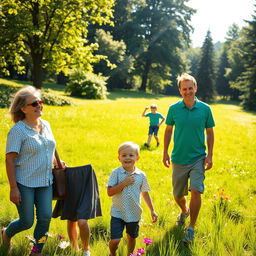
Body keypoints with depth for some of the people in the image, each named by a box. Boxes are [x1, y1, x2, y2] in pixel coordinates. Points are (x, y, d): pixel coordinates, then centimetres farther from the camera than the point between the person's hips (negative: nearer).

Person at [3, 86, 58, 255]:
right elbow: (10, 160, -14)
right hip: (25, 184, -5)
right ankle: (6, 233, 36)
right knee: (27, 222, 3)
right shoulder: (18, 130, -14)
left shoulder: (46, 125, 6)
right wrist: (13, 188, -17)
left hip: (45, 182, 6)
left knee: (45, 217, 1)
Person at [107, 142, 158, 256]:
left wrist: (152, 211, 8)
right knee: (115, 240, -6)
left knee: (131, 237, 18)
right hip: (118, 213, -2)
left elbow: (145, 194, 8)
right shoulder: (116, 173, -11)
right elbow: (110, 192, -16)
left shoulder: (141, 175, -3)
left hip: (134, 213, 3)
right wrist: (124, 183, -24)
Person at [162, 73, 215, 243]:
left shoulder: (205, 109, -5)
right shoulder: (174, 109, -3)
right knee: (178, 195, 12)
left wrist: (210, 156, -1)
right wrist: (165, 153, 7)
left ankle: (191, 228, 0)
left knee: (196, 191, -16)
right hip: (178, 159, 2)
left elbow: (210, 133, 4)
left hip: (198, 158, -2)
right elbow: (168, 130, 8)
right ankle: (185, 211, 46)